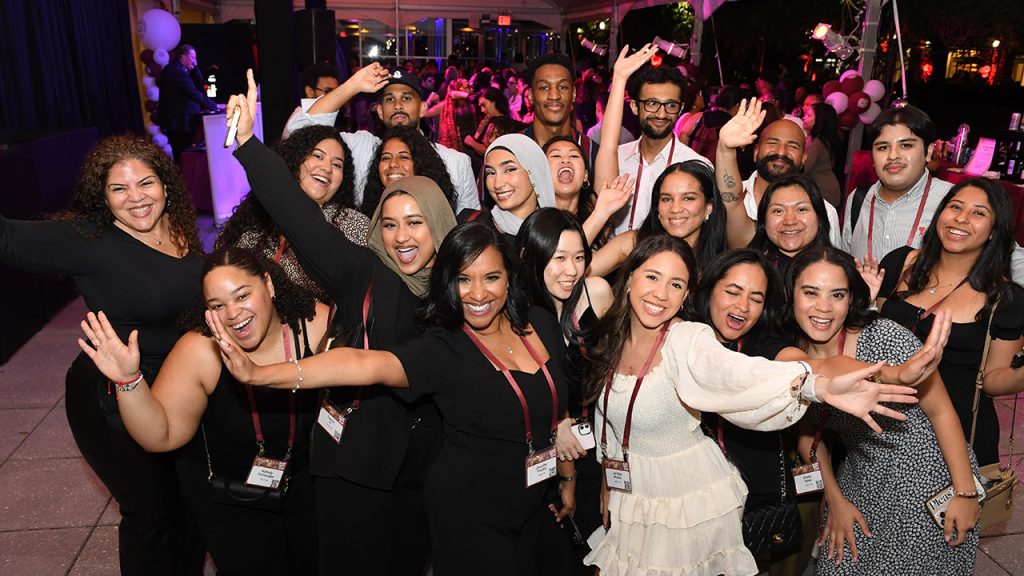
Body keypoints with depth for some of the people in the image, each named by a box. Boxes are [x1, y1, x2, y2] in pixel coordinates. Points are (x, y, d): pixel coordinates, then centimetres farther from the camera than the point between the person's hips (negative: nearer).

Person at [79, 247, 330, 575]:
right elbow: (160, 436, -20)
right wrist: (128, 379, -35)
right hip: (226, 492, -1)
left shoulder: (316, 323, -23)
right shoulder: (199, 351, -25)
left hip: (305, 476, 2)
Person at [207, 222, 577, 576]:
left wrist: (568, 478, 13)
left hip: (532, 504, 5)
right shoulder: (442, 350, -21)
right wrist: (258, 374, -49)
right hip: (469, 513, -5)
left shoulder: (542, 324, -5)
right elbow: (365, 364, -36)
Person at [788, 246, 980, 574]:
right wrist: (835, 499, 1)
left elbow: (941, 411, -14)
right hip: (861, 483, 4)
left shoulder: (886, 338, -23)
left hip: (924, 480, -4)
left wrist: (966, 492, -11)